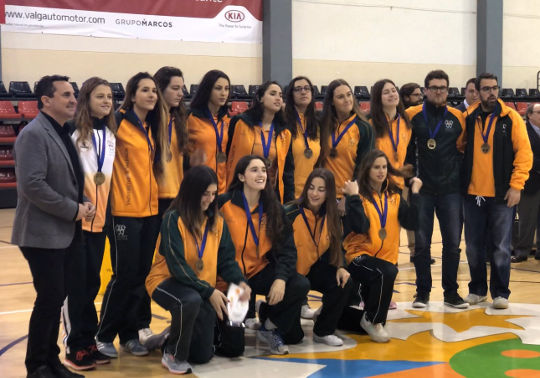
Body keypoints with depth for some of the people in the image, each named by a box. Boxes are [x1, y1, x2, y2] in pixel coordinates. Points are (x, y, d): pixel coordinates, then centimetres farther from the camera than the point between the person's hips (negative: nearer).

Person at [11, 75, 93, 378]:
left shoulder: (64, 133, 14)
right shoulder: (34, 134, -14)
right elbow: (32, 185, -23)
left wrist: (85, 202, 1)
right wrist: (73, 210, -18)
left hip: (66, 234, 8)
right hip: (43, 235, -8)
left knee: (57, 298, 13)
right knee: (50, 300, -3)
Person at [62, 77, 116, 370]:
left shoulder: (111, 134, 12)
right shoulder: (73, 132, -9)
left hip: (100, 219, 6)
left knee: (92, 282, 12)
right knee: (75, 284, 0)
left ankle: (89, 341, 21)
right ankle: (75, 347, 9)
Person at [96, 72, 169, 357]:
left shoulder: (153, 126, 13)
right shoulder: (119, 122, -8)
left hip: (150, 209, 7)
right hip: (125, 210, -7)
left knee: (142, 274, 8)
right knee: (125, 275, -4)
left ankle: (130, 333, 19)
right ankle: (104, 336, 11)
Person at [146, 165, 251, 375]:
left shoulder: (217, 221, 1)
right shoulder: (174, 218, -17)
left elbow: (226, 259, 0)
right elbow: (176, 265, -23)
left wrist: (239, 281, -21)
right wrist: (209, 291, -28)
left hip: (203, 288, 5)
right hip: (167, 281, -5)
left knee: (203, 355, 1)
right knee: (191, 300, -41)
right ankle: (173, 354, -17)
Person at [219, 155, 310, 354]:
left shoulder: (274, 208, 3)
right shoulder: (224, 204, -10)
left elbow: (287, 248, -2)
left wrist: (281, 278, -18)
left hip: (262, 271, 4)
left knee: (301, 285, -25)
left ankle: (270, 327, 0)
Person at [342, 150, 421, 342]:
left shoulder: (394, 196, 9)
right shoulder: (358, 194, -7)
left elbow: (411, 223, -1)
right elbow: (361, 227, -21)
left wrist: (415, 194, -5)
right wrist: (354, 197, -24)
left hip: (387, 257, 6)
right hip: (359, 256, -6)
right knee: (387, 273, -34)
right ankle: (373, 321, -13)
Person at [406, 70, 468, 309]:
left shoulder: (458, 118, 5)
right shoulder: (412, 116, -1)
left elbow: (463, 148, 15)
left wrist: (458, 175, 7)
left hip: (450, 190, 2)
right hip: (422, 190, -1)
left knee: (453, 242, 4)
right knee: (421, 243, 3)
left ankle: (451, 292, 15)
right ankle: (422, 292, 14)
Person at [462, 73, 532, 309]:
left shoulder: (511, 118, -3)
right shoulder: (468, 118, 5)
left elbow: (524, 153, -5)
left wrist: (516, 185, -10)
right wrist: (460, 182, 5)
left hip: (502, 195, -3)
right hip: (472, 194, 3)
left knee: (501, 247, 2)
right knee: (473, 246, 9)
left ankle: (500, 293, 14)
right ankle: (477, 289, 24)